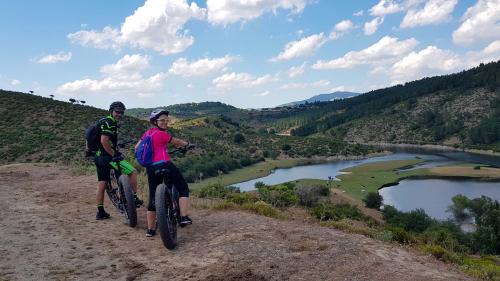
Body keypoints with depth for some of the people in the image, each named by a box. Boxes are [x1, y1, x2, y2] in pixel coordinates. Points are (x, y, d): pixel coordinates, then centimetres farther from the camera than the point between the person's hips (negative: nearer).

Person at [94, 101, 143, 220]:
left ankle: (100, 212, 20)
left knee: (101, 184, 13)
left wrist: (115, 151, 26)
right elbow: (104, 141, -24)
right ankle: (134, 199, 2)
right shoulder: (109, 122, -13)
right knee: (133, 172, -5)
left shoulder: (109, 122, 19)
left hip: (99, 157, 11)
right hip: (107, 157, -11)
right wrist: (114, 154, -17)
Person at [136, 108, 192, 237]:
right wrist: (186, 144, 25)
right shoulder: (162, 134, -8)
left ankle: (150, 229, 17)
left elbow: (137, 148, 17)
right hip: (164, 165, -7)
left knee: (153, 198, 13)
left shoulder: (148, 133, 14)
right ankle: (184, 217, -3)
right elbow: (176, 142, 5)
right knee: (183, 188, 7)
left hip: (150, 168, 8)